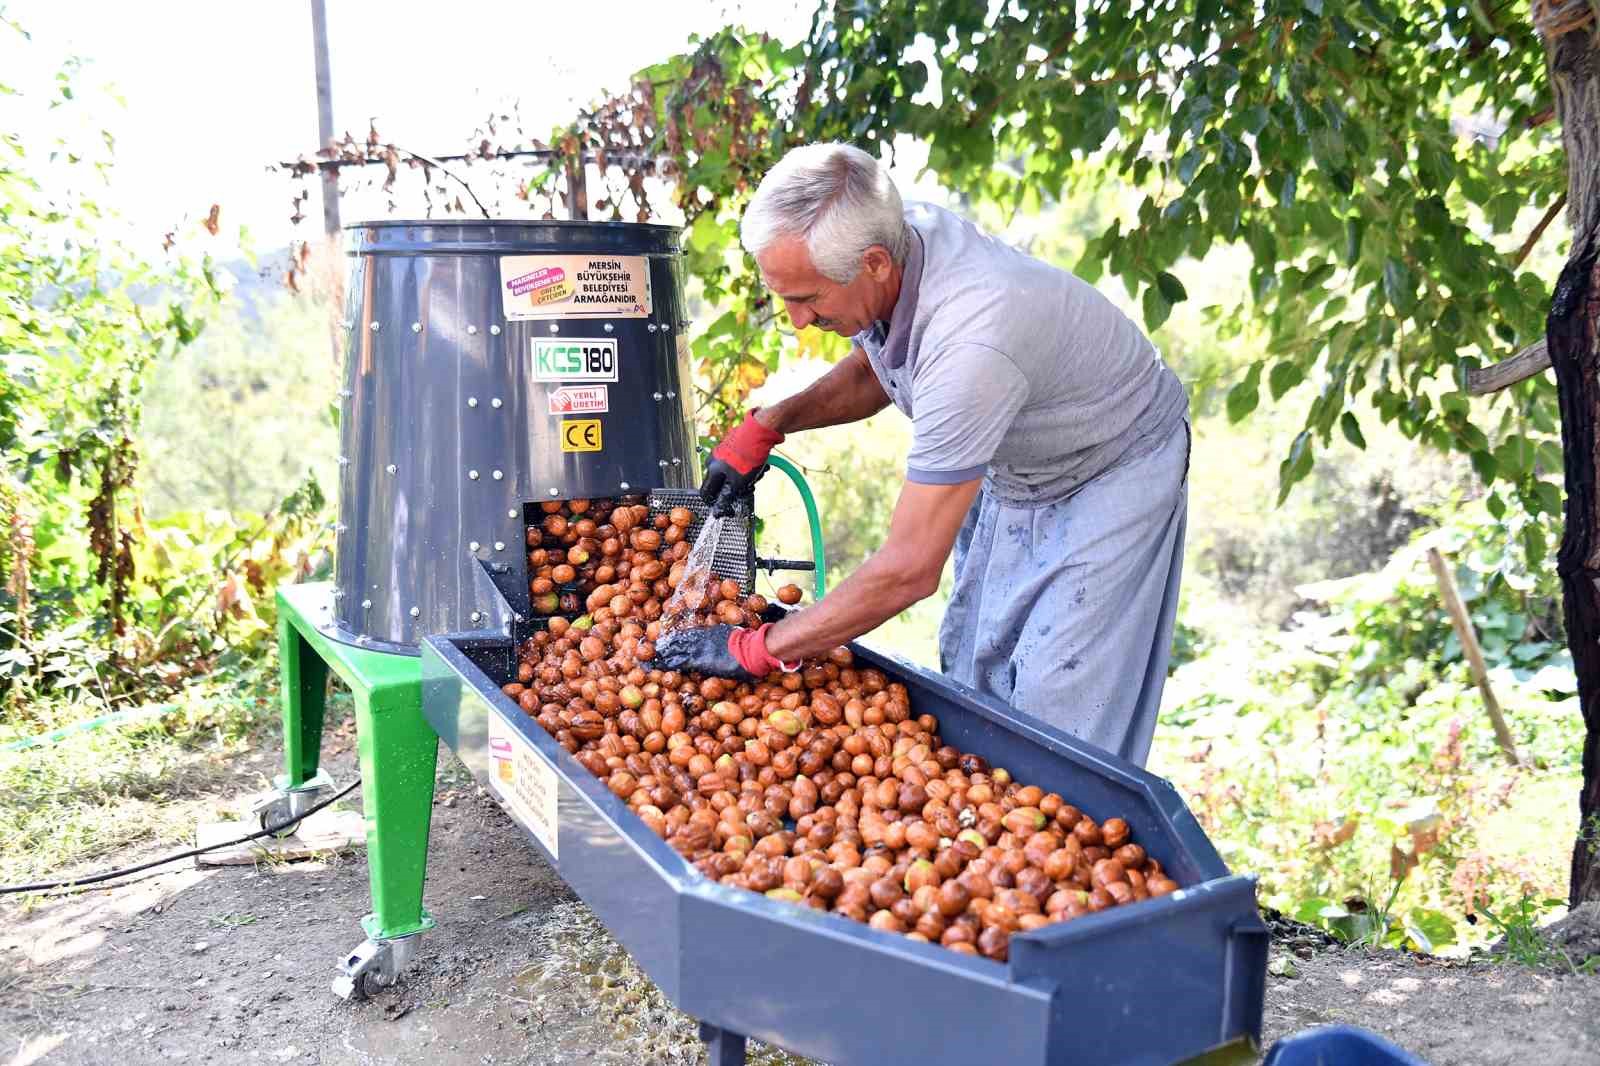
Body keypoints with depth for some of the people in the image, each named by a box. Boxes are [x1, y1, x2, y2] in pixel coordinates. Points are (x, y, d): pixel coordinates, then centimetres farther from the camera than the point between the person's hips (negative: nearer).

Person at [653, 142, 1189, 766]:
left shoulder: (969, 345, -42)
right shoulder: (894, 238, -17)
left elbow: (909, 570, -37)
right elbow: (873, 372, 9)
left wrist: (756, 650, -29)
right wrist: (766, 425, -6)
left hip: (1113, 475, -8)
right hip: (1013, 470, 8)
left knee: (1055, 717, -9)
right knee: (973, 678, 11)